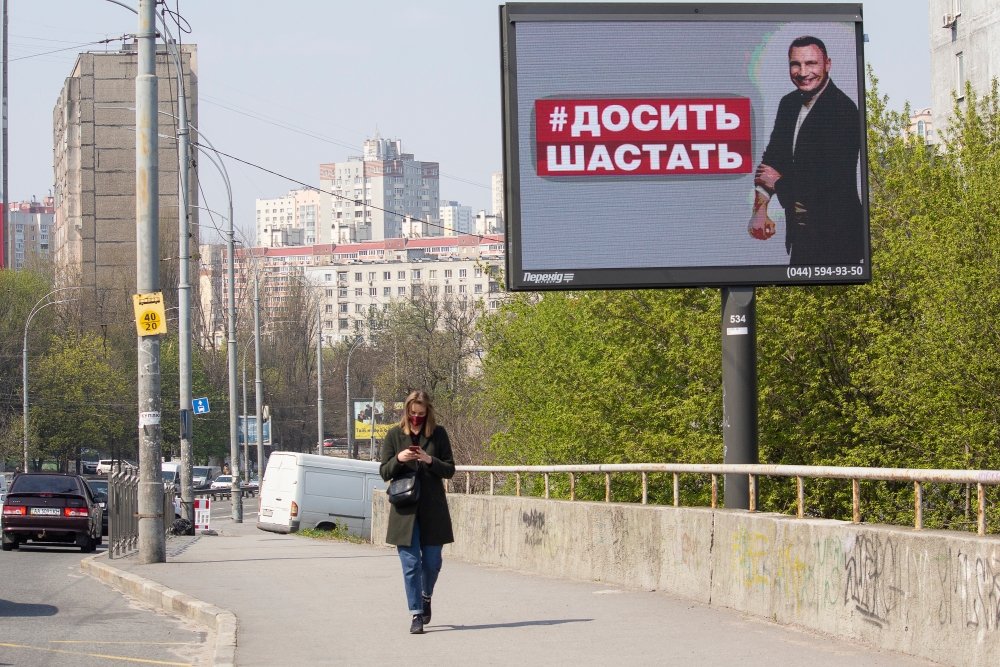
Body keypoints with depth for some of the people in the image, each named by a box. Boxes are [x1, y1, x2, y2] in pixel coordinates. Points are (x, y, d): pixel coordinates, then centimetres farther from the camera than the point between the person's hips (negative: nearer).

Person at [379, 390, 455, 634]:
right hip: (404, 509, -1)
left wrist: (430, 461, -16)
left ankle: (426, 597, 33)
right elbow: (384, 472, 4)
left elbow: (450, 470, 3)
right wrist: (398, 459, -16)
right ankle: (416, 614, 0)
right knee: (411, 563, -4)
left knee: (432, 562, 5)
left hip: (433, 509, 1)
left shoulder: (438, 434, 3)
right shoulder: (394, 435, 3)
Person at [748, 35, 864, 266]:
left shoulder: (843, 110, -19)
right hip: (799, 229, 8)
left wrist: (780, 182, -11)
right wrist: (760, 209, -6)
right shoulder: (789, 103, 6)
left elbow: (833, 180, -24)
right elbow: (771, 158, 9)